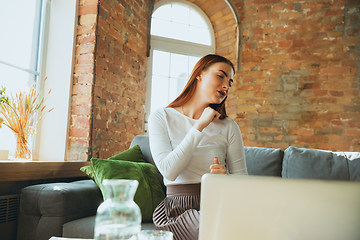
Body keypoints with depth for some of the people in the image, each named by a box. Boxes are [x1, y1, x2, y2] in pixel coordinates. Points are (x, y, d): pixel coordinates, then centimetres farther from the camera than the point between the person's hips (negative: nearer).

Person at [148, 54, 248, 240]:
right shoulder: (161, 118, 0)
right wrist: (199, 126, -13)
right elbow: (169, 171, -14)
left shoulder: (229, 127, 7)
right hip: (178, 209, -3)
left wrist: (225, 178, -17)